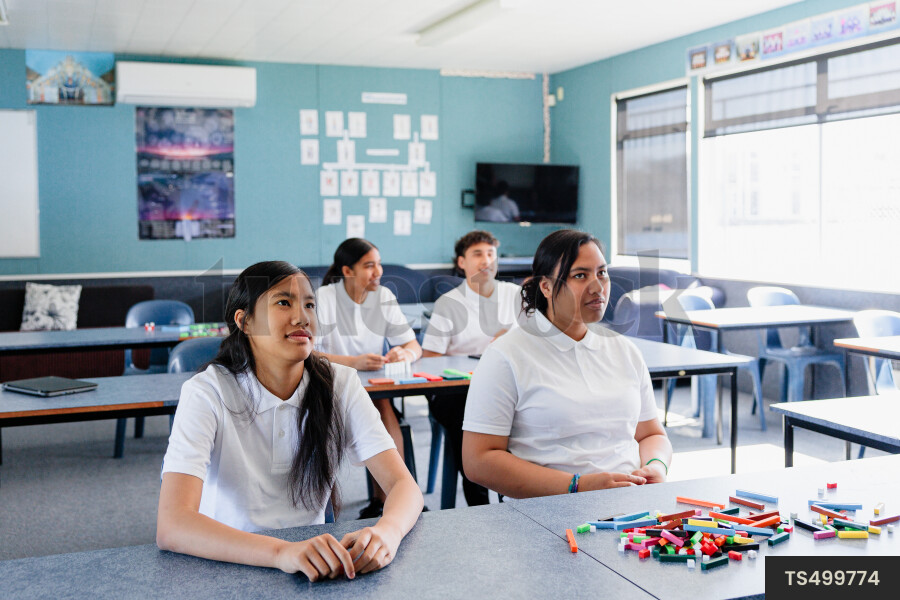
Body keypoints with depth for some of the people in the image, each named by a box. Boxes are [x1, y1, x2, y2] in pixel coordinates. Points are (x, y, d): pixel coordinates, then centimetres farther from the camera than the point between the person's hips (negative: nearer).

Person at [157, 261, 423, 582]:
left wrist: (387, 531, -31)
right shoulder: (207, 393, -13)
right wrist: (281, 552, -39)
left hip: (317, 565, 3)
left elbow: (404, 484, -8)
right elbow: (171, 526, -24)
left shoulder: (340, 385, -3)